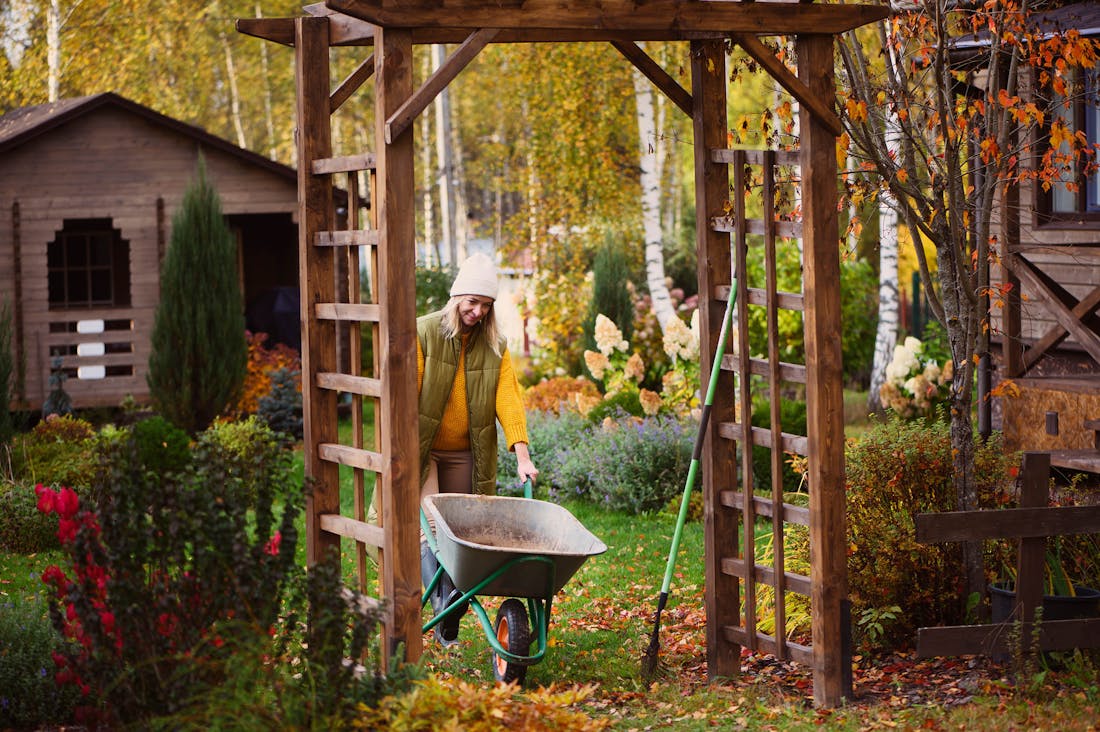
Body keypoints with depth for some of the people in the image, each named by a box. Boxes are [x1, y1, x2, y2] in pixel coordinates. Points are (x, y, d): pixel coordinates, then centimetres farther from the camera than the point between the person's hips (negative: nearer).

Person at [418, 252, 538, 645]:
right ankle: (441, 600, -32)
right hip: (422, 449, -3)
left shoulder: (494, 345, 3)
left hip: (465, 454, 3)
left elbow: (508, 398, -5)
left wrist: (522, 454, -15)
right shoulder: (424, 332, -7)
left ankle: (448, 627, 6)